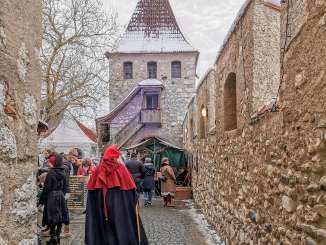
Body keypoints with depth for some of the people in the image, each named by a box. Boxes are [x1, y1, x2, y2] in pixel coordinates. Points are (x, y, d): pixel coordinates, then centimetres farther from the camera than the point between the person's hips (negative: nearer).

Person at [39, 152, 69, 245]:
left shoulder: (51, 173, -16)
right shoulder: (63, 173, 2)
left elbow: (46, 188, -12)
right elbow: (65, 186, 8)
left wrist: (42, 200, -4)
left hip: (52, 197, -6)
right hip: (61, 197, 6)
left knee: (52, 217, 1)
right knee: (60, 216, 11)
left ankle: (53, 237, 1)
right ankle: (58, 236, 20)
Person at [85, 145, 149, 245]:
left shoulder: (98, 170, -1)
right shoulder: (121, 168, -6)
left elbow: (91, 190, 3)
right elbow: (130, 189, -7)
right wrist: (135, 201, 6)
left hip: (101, 209, 2)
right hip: (120, 206, -2)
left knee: (105, 229, 10)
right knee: (121, 226, 7)